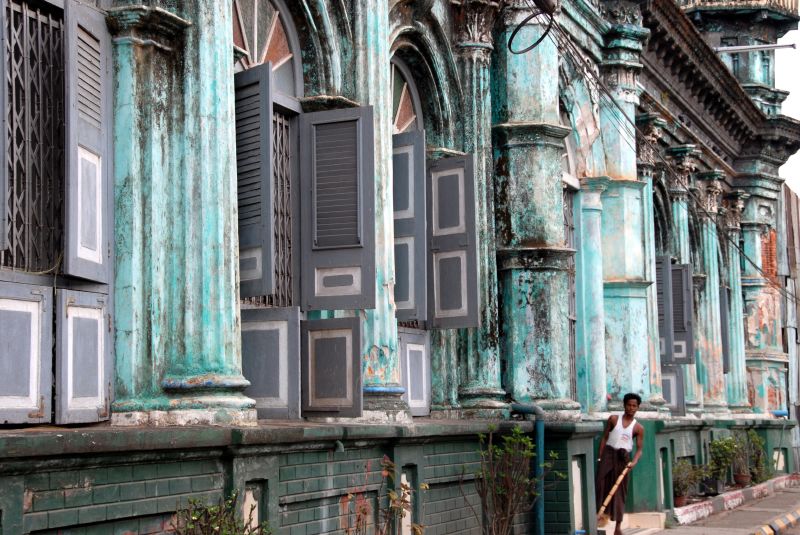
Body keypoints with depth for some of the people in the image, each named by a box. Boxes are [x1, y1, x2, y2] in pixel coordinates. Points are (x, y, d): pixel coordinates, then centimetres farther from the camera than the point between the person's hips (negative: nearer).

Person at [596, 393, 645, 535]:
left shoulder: (638, 428, 3)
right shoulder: (613, 419, 5)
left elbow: (639, 449, 1)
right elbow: (604, 438, 6)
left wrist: (634, 462, -17)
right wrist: (600, 457, -1)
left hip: (623, 458, -1)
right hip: (608, 453, 1)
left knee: (620, 490, 0)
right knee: (601, 484, -8)